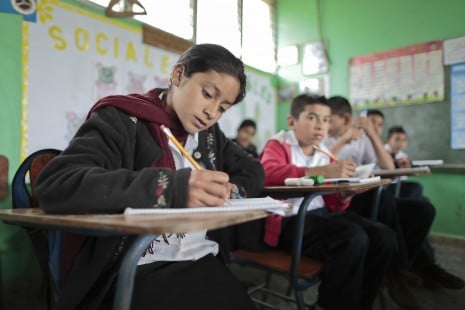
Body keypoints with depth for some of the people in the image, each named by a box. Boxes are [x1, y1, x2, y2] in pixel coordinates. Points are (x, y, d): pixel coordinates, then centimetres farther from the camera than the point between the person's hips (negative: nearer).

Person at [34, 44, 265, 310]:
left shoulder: (209, 133, 13)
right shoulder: (121, 119, -6)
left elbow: (253, 170, 21)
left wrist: (232, 189, -2)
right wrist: (170, 188, -30)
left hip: (203, 261, 7)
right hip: (142, 270, -6)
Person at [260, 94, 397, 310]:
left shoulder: (324, 154, 16)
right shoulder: (278, 145, -1)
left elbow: (331, 204, 18)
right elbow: (268, 173, -26)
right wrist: (324, 171, -31)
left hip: (320, 214, 7)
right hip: (290, 219, -7)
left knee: (384, 238, -6)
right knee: (354, 239, -27)